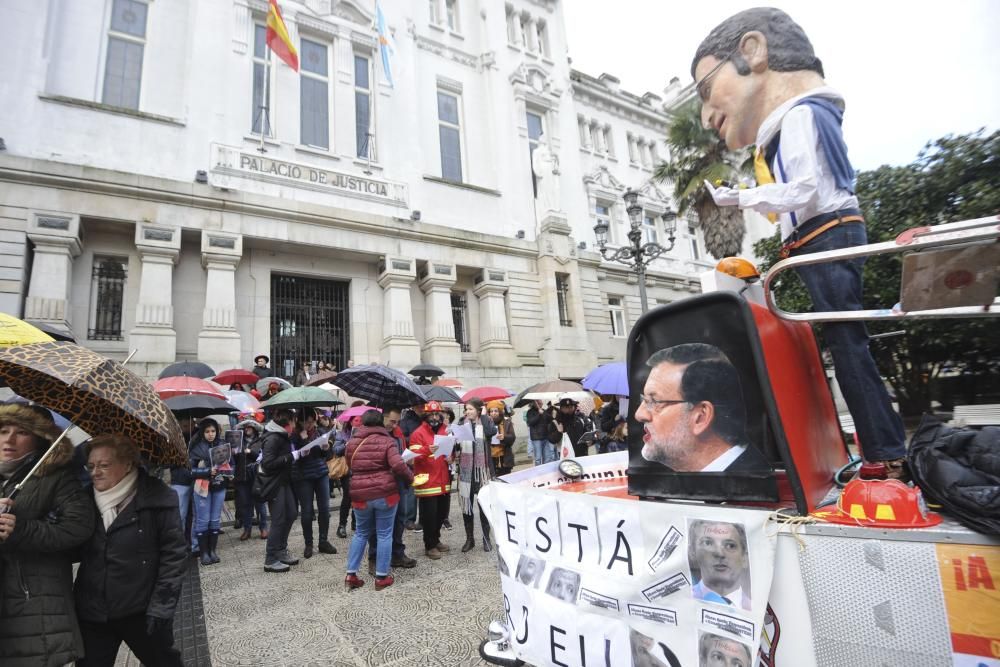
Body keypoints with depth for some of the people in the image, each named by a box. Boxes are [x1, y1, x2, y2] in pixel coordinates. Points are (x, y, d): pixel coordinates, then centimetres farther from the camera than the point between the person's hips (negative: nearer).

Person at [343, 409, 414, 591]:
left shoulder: (352, 443, 5)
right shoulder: (387, 441, -7)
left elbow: (350, 467, 17)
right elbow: (398, 465, -19)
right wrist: (410, 476, -2)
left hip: (360, 495, 4)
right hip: (385, 494, -3)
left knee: (361, 533, 21)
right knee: (384, 534, 9)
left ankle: (351, 574, 19)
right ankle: (381, 577, 15)